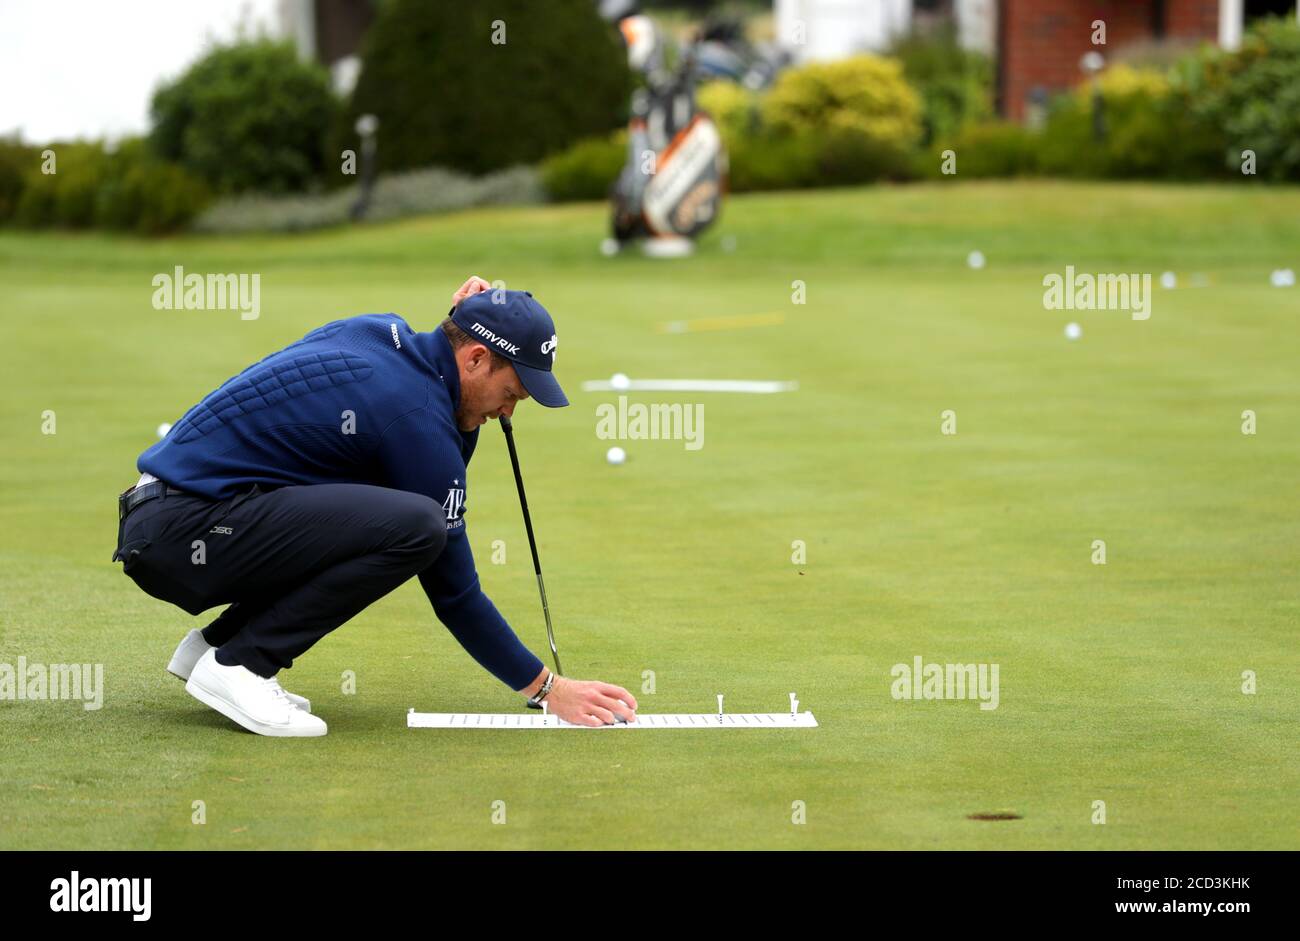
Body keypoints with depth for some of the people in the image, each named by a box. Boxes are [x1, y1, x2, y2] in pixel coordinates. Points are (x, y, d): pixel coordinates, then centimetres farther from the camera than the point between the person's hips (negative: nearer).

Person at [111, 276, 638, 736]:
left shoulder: (378, 332, 11)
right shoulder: (415, 413, -14)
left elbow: (445, 476, 24)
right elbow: (453, 593, -9)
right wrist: (548, 689, -1)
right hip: (185, 531, -10)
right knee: (415, 526, -22)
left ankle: (215, 642, 14)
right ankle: (237, 663, -12)